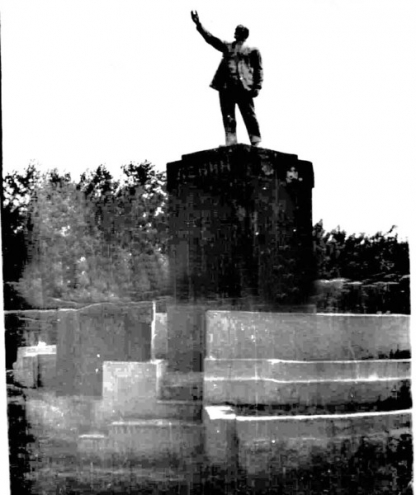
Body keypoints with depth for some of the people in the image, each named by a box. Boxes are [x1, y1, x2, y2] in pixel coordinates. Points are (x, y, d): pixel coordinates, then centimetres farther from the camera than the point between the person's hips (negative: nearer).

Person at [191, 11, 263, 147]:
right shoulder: (227, 46, 21)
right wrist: (198, 24, 7)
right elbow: (210, 38, 16)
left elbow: (258, 69, 6)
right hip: (226, 87, 4)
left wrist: (257, 86, -6)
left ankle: (256, 143, -6)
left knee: (249, 115, -6)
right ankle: (230, 143, -3)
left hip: (244, 87, -4)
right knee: (228, 116, -2)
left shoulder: (252, 50, 11)